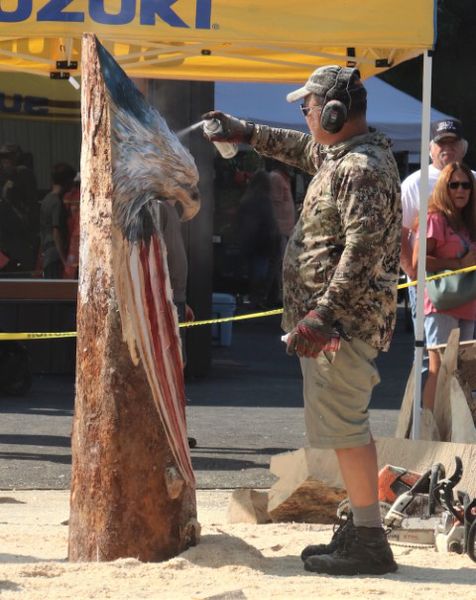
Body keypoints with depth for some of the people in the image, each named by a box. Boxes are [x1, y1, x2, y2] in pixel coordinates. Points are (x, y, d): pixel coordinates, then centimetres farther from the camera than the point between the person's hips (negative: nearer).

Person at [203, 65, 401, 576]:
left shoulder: (362, 168, -18)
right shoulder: (340, 155, 14)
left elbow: (362, 250, -26)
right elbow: (303, 151, 38)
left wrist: (323, 314, -29)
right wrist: (247, 133, 40)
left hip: (340, 322, -11)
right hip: (335, 320, 11)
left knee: (343, 427, -10)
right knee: (344, 427, 14)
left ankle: (369, 542, -8)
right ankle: (360, 531, 20)